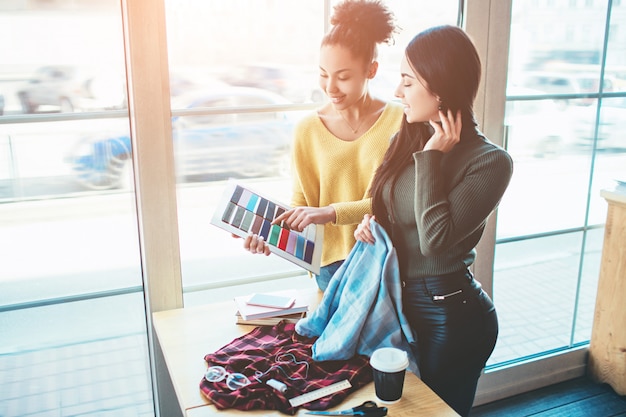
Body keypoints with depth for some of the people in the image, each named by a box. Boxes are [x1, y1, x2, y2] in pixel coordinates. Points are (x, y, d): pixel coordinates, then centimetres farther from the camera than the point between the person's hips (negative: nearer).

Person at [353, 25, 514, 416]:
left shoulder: (490, 161, -19)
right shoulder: (406, 140, 1)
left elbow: (435, 239, -27)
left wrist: (431, 156, -22)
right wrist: (371, 223, -7)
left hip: (451, 314, -6)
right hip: (402, 300, 7)